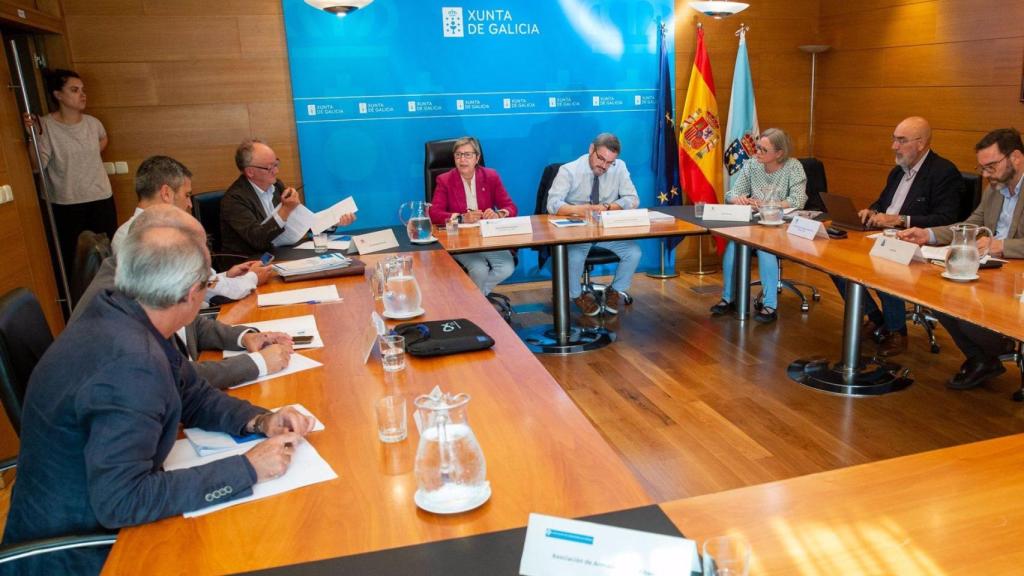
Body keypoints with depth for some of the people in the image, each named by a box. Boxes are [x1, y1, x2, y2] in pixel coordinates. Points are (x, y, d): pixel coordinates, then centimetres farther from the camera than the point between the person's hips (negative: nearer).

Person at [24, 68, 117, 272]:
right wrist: (34, 135, -27)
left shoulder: (93, 123, 1)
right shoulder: (45, 125, -10)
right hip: (66, 204, -3)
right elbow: (38, 164, -18)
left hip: (101, 198, 3)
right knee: (71, 257, 4)